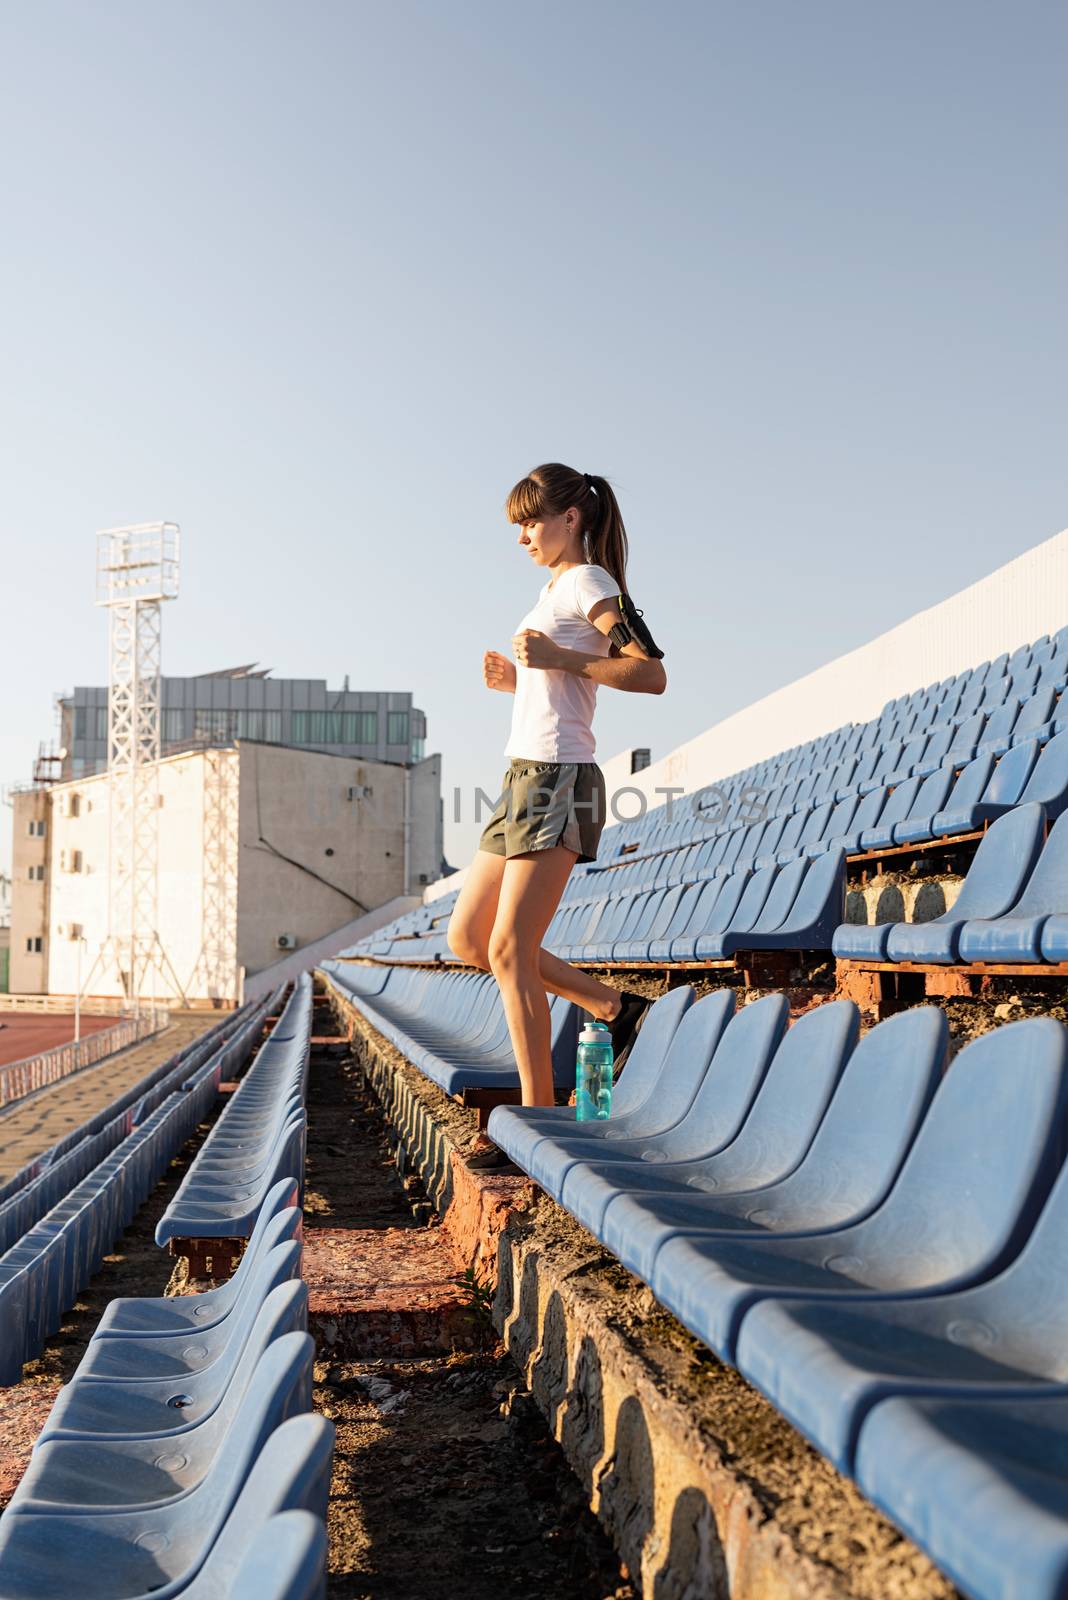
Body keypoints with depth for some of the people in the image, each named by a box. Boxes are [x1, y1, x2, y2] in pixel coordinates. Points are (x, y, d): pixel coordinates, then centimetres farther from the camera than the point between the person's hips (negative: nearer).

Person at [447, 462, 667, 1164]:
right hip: (525, 777, 10)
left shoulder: (587, 582, -5)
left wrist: (558, 658, -19)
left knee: (511, 951, -11)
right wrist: (513, 680, 12)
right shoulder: (556, 589, 22)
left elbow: (652, 675, -17)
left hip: (558, 778, -10)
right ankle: (617, 1008, 16)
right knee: (468, 936, 10)